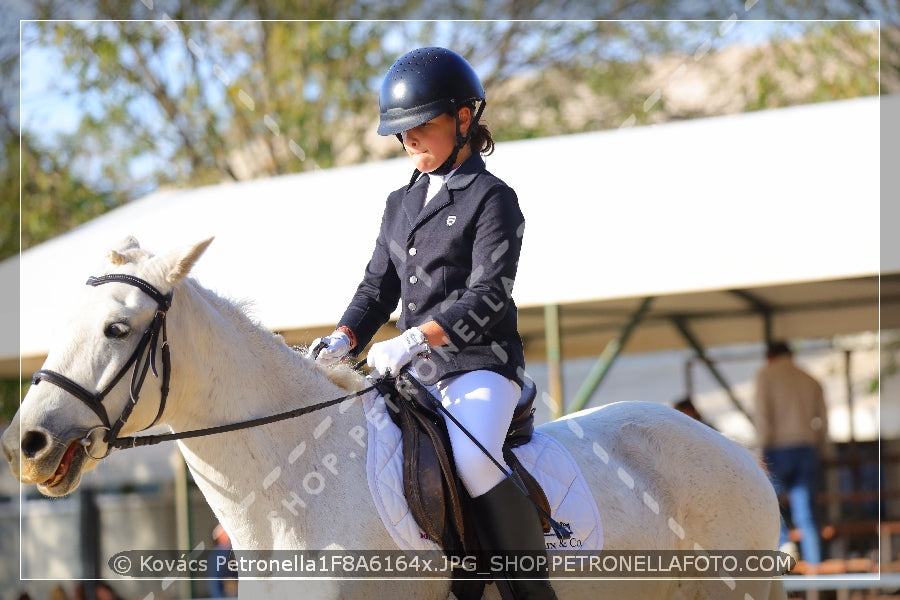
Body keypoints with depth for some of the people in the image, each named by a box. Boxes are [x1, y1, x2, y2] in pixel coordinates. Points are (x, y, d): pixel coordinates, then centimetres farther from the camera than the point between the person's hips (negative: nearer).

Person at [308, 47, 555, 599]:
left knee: (471, 456, -34)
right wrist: (344, 340, -4)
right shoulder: (401, 204, 18)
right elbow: (379, 288, 17)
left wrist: (415, 339, -26)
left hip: (481, 364, -8)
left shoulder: (492, 198, -5)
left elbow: (487, 296, -14)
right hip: (418, 370, 8)